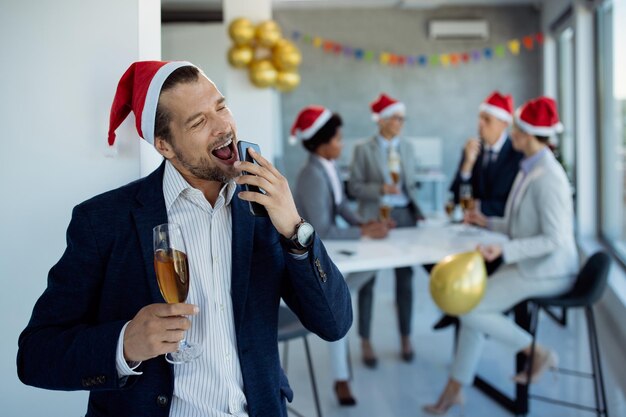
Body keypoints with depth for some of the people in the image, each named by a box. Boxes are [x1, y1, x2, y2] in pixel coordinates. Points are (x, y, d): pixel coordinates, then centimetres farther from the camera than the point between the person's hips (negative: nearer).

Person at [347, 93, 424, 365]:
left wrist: (417, 211, 3)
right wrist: (380, 189, -19)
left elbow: (411, 185, 14)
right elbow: (354, 187, -6)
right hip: (375, 218, -4)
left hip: (404, 216, 4)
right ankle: (365, 342, 16)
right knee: (367, 279, 4)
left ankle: (406, 338, 21)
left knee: (405, 278, 7)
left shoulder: (407, 148, 10)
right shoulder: (363, 149, -3)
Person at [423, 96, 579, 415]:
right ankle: (454, 389, 10)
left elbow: (554, 239, -25)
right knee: (474, 303, 2)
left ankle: (538, 353, 6)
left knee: (471, 309, -11)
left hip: (546, 272, -9)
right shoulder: (530, 168, 8)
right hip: (530, 266, 9)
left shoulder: (548, 177, -22)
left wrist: (504, 250, -31)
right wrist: (489, 223, 18)